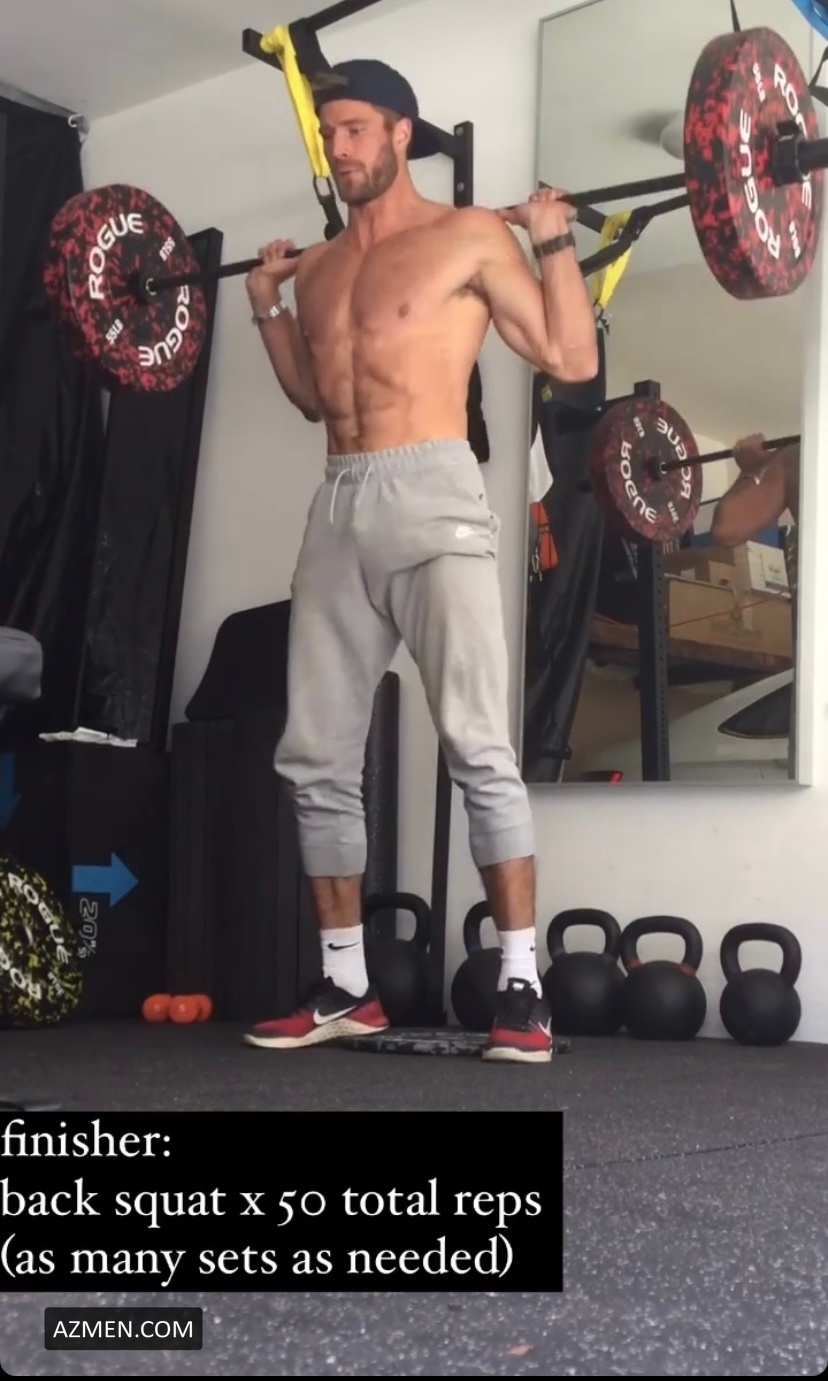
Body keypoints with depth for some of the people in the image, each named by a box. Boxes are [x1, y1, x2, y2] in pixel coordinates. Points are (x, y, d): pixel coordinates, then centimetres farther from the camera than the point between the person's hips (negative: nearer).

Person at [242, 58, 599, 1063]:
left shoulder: (470, 236, 4)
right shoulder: (318, 266, 21)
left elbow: (572, 359, 2)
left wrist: (555, 242, -4)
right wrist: (267, 306, 27)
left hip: (431, 499, -6)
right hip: (337, 511, 7)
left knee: (476, 747, -16)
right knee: (315, 760, 3)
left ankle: (521, 989, -9)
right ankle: (346, 987, 14)